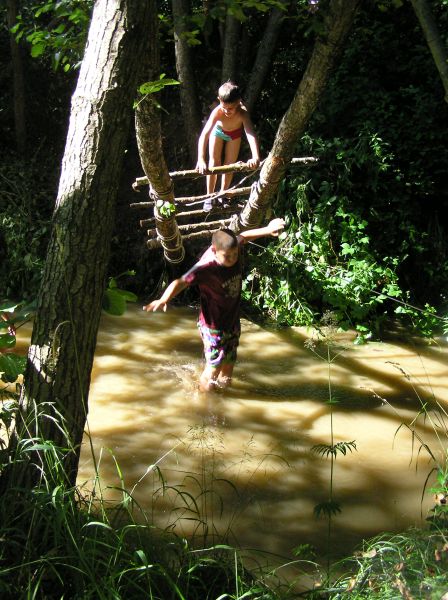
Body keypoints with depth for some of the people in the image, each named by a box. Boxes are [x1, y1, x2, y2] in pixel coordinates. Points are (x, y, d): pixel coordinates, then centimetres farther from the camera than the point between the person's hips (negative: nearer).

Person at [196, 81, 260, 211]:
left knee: (229, 165, 10)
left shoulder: (242, 113, -46)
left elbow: (251, 134, -59)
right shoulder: (217, 112, -45)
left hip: (235, 133, 1)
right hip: (218, 130, -1)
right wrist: (201, 160, -61)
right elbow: (204, 135, -50)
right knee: (214, 163, -1)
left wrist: (255, 157, -76)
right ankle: (209, 196, 14)